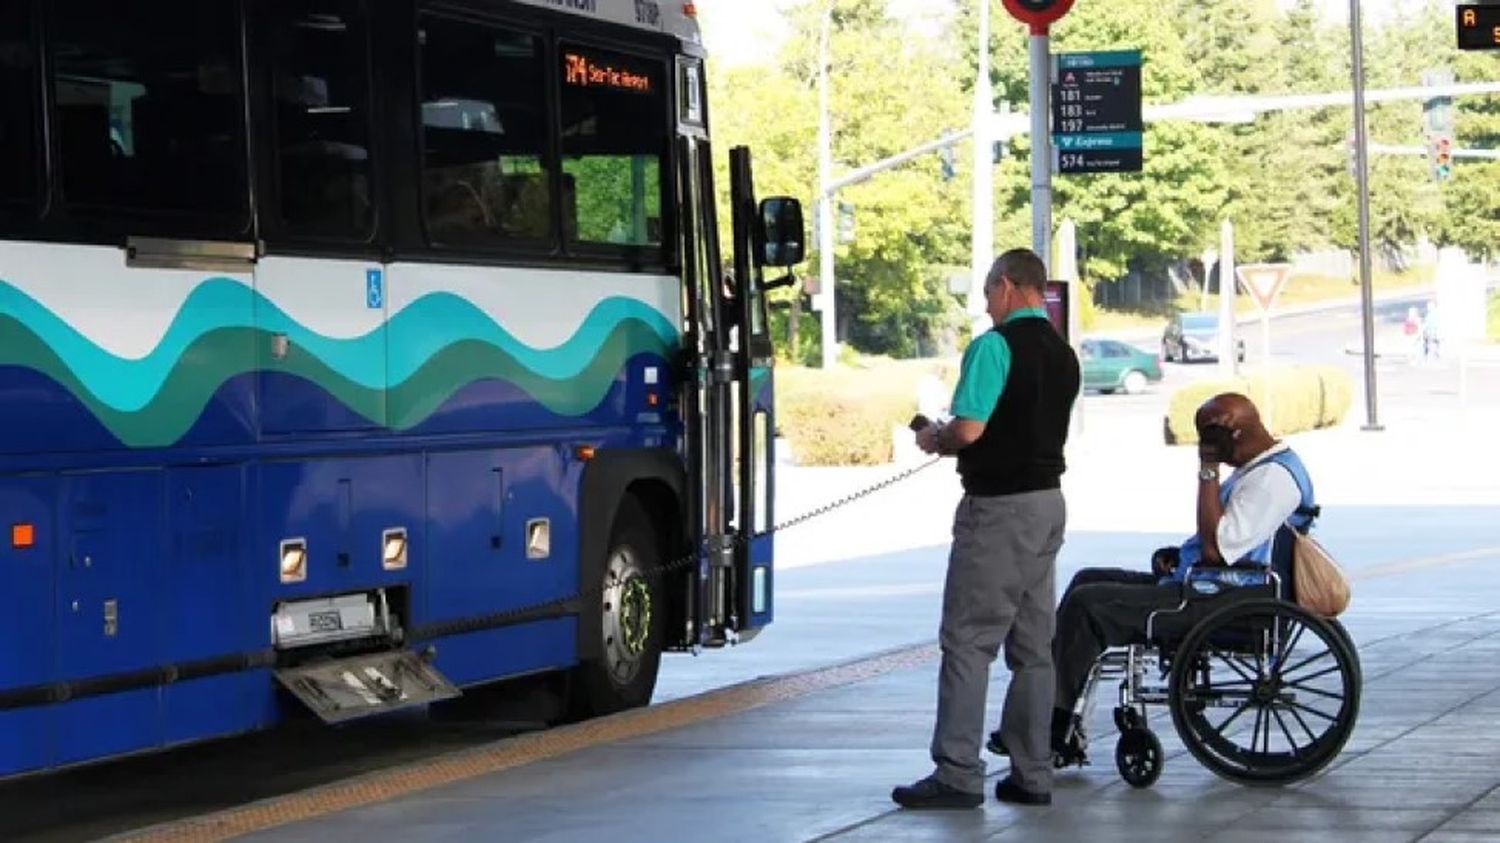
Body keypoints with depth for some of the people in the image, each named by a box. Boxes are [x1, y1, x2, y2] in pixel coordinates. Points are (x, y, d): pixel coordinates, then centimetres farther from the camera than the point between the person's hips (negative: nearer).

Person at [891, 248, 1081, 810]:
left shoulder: (995, 346, -14)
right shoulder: (1063, 353, 13)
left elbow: (969, 429, -22)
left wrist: (933, 441, -1)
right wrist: (952, 440, 22)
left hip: (998, 506, -8)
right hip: (1048, 502, 9)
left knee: (967, 641, -5)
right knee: (1033, 645, 10)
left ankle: (958, 775, -7)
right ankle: (1032, 774, 12)